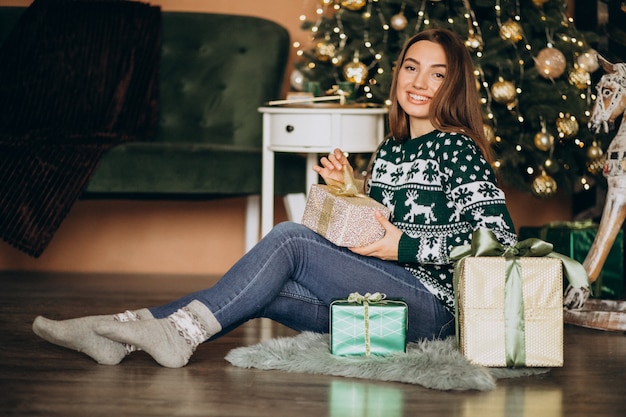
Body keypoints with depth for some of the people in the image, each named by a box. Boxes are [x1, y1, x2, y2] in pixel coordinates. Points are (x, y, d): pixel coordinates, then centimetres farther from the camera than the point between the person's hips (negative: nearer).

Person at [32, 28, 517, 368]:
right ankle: (123, 333, -18)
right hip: (375, 300, 7)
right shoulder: (389, 150, 16)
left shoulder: (457, 149, -6)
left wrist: (405, 245, -16)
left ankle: (183, 331, -19)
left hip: (431, 305, -7)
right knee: (261, 291, -14)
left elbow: (501, 236, -15)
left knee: (288, 237, -21)